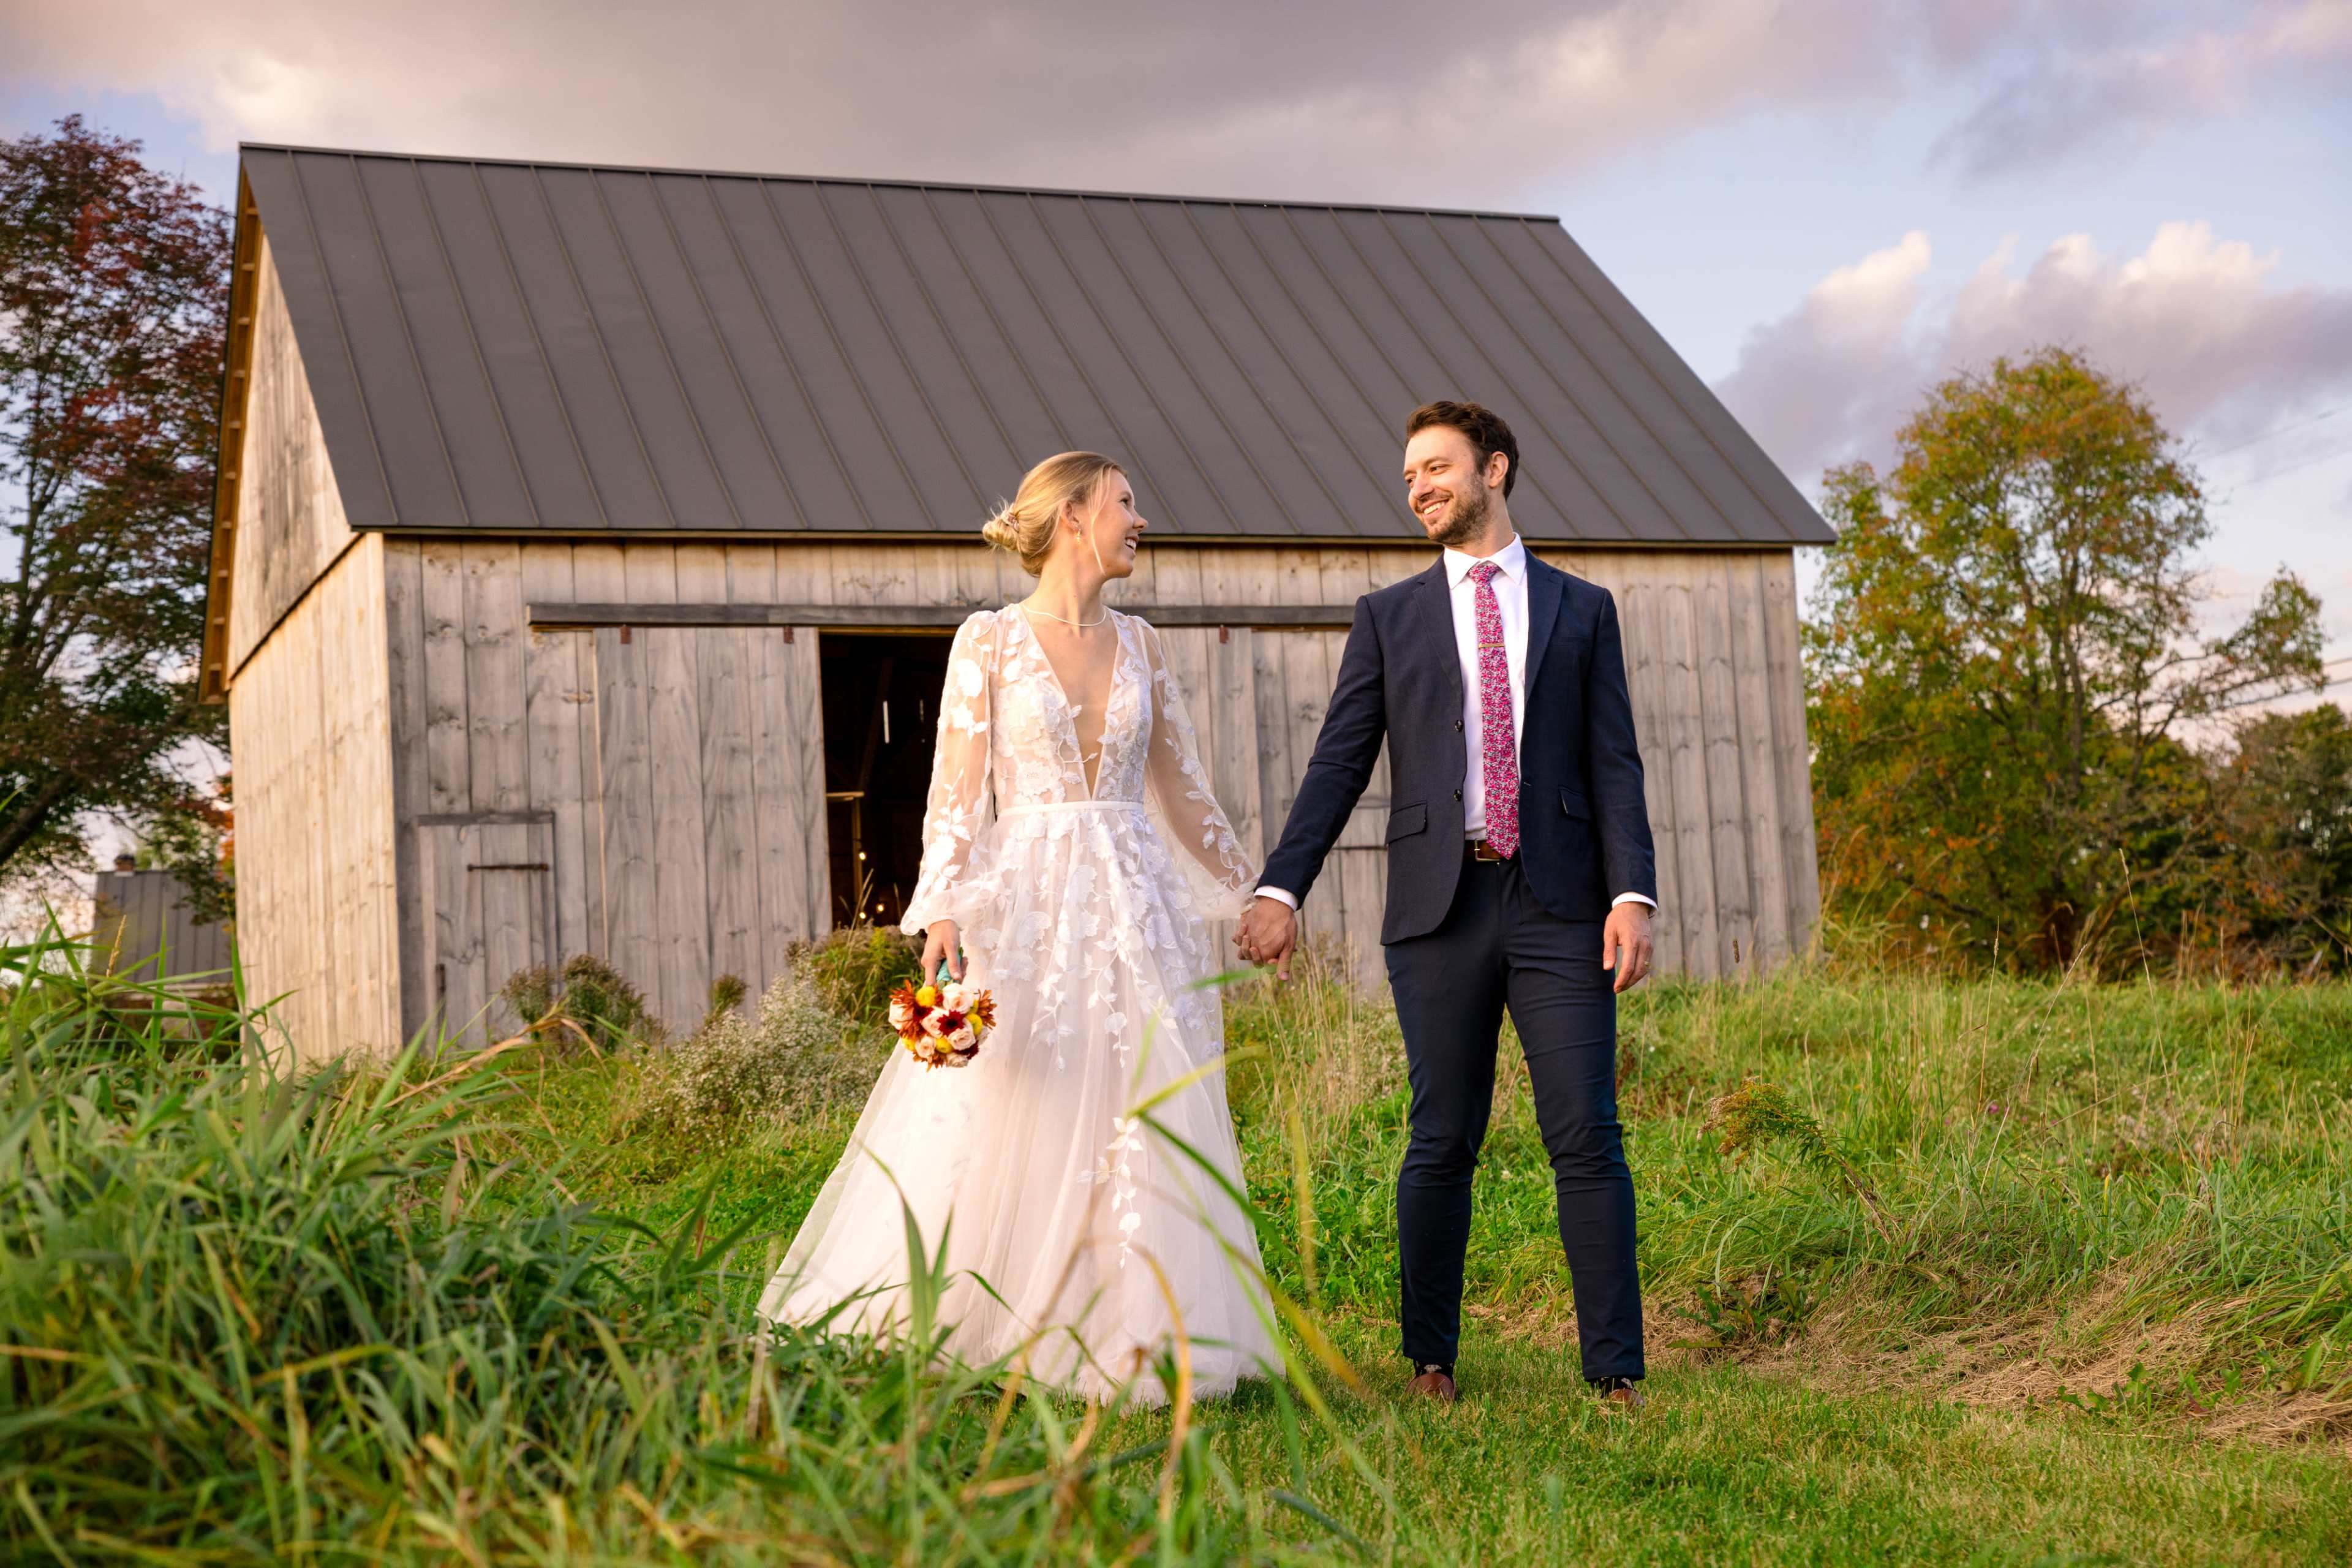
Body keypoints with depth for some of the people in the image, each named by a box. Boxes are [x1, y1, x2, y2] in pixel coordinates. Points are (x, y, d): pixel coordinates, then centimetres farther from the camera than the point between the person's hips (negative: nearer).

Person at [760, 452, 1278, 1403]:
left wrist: (1252, 893, 21)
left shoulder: (1138, 644, 12)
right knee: (999, 1133, -4)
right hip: (1028, 908, -4)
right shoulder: (990, 640, -1)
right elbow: (958, 794, -6)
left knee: (1139, 1135, 3)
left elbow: (1183, 791, 18)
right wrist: (942, 910, -18)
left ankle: (1124, 1342, 12)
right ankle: (958, 1337, 9)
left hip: (1134, 911, 4)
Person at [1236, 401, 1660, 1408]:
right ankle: (1429, 1361, 17)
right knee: (1443, 1142, 4)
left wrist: (1633, 893, -7)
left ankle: (1615, 1372, 3)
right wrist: (1281, 889, -5)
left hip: (1559, 907, 0)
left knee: (1587, 1136, -3)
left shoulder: (1582, 609, 12)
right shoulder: (1388, 617, 12)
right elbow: (1338, 764, 6)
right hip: (1440, 908, 0)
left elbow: (1614, 764, 6)